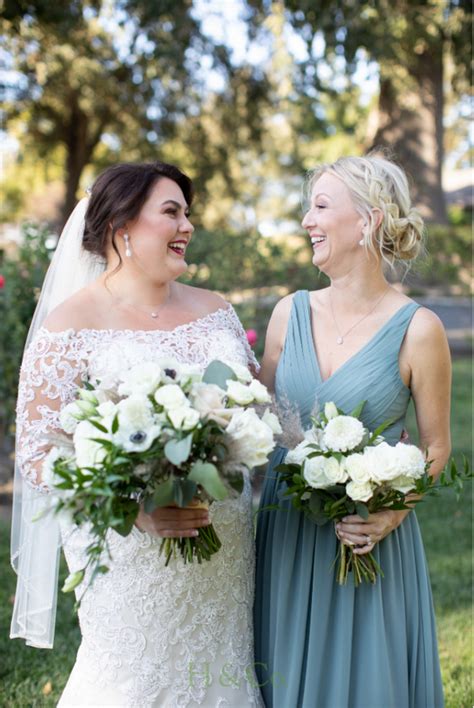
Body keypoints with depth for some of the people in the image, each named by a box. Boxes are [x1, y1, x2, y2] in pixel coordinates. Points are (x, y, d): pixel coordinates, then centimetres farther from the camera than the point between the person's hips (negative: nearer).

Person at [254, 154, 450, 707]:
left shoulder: (417, 329, -12)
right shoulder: (290, 313, -1)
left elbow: (435, 445, -4)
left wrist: (392, 513, -18)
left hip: (368, 543, -3)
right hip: (284, 535, 4)